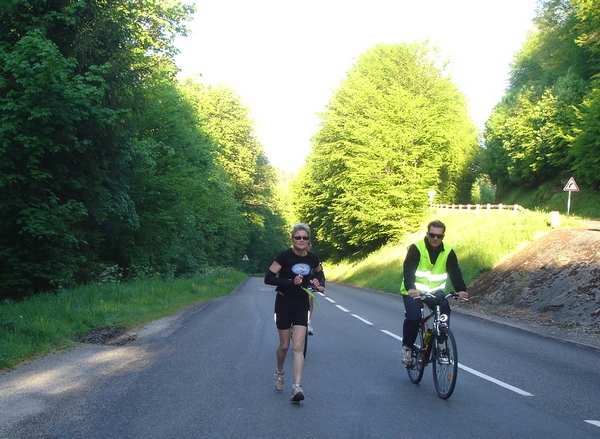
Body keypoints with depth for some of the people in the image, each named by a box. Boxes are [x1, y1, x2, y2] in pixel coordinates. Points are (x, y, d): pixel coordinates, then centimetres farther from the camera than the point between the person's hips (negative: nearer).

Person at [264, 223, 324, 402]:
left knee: (298, 347, -8)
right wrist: (291, 281, -29)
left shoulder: (313, 259, -2)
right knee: (284, 345, 9)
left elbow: (318, 273, 20)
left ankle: (297, 387, -12)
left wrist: (316, 282, -2)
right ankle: (279, 372, 38)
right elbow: (268, 278, -19)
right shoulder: (285, 256, -14)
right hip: (284, 303, -2)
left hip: (301, 305, 2)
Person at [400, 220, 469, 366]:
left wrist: (461, 290, -28)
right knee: (413, 317, -23)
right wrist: (410, 288, -42)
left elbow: (455, 272, -10)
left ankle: (440, 343, -1)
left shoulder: (448, 252, -3)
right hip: (413, 292, -3)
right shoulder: (416, 248, -14)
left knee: (444, 312, -21)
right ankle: (407, 347, -2)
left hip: (436, 292, 3)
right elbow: (408, 269, -25)